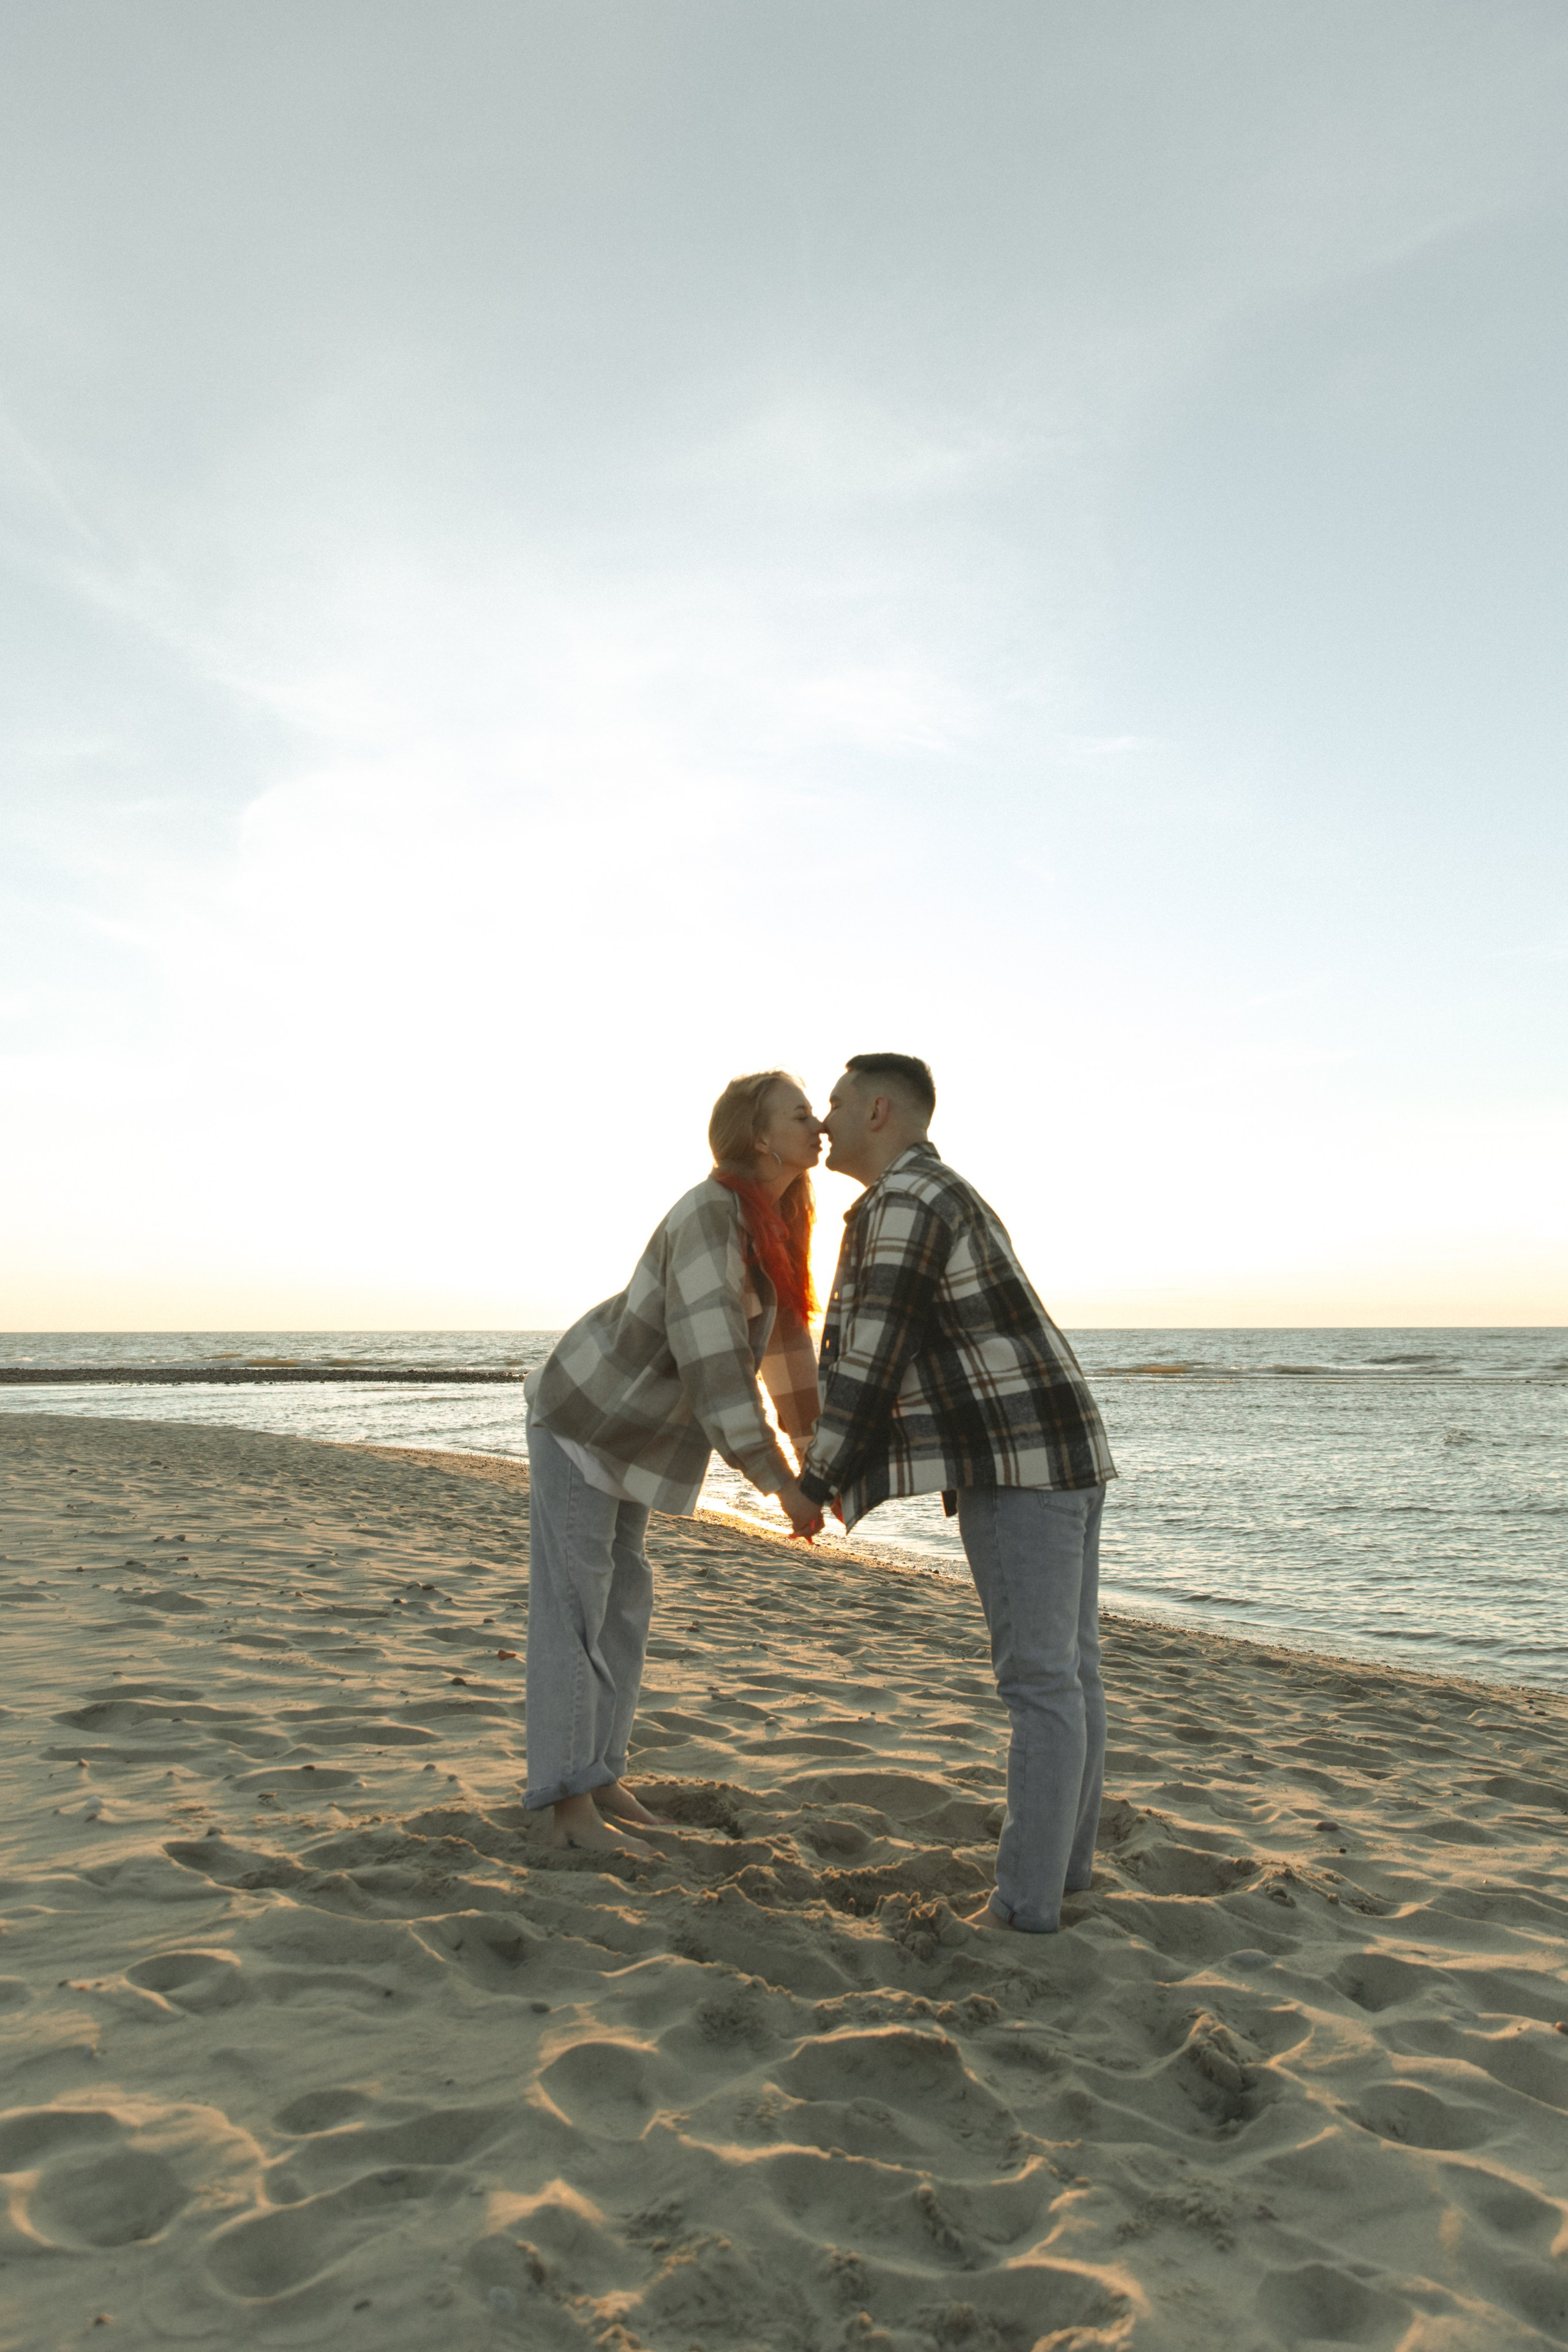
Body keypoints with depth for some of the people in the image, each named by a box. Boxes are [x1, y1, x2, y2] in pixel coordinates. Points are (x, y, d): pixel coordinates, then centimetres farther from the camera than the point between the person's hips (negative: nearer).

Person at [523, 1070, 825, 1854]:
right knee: (572, 1606, -3)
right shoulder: (708, 1219, -29)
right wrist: (783, 1486, -31)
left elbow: (783, 1338, 10)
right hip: (582, 1415, -9)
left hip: (630, 1429, 9)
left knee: (622, 1598, 12)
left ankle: (595, 1775, 23)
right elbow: (712, 1366, -34)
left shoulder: (774, 1224, 1)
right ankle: (570, 1806, 5)